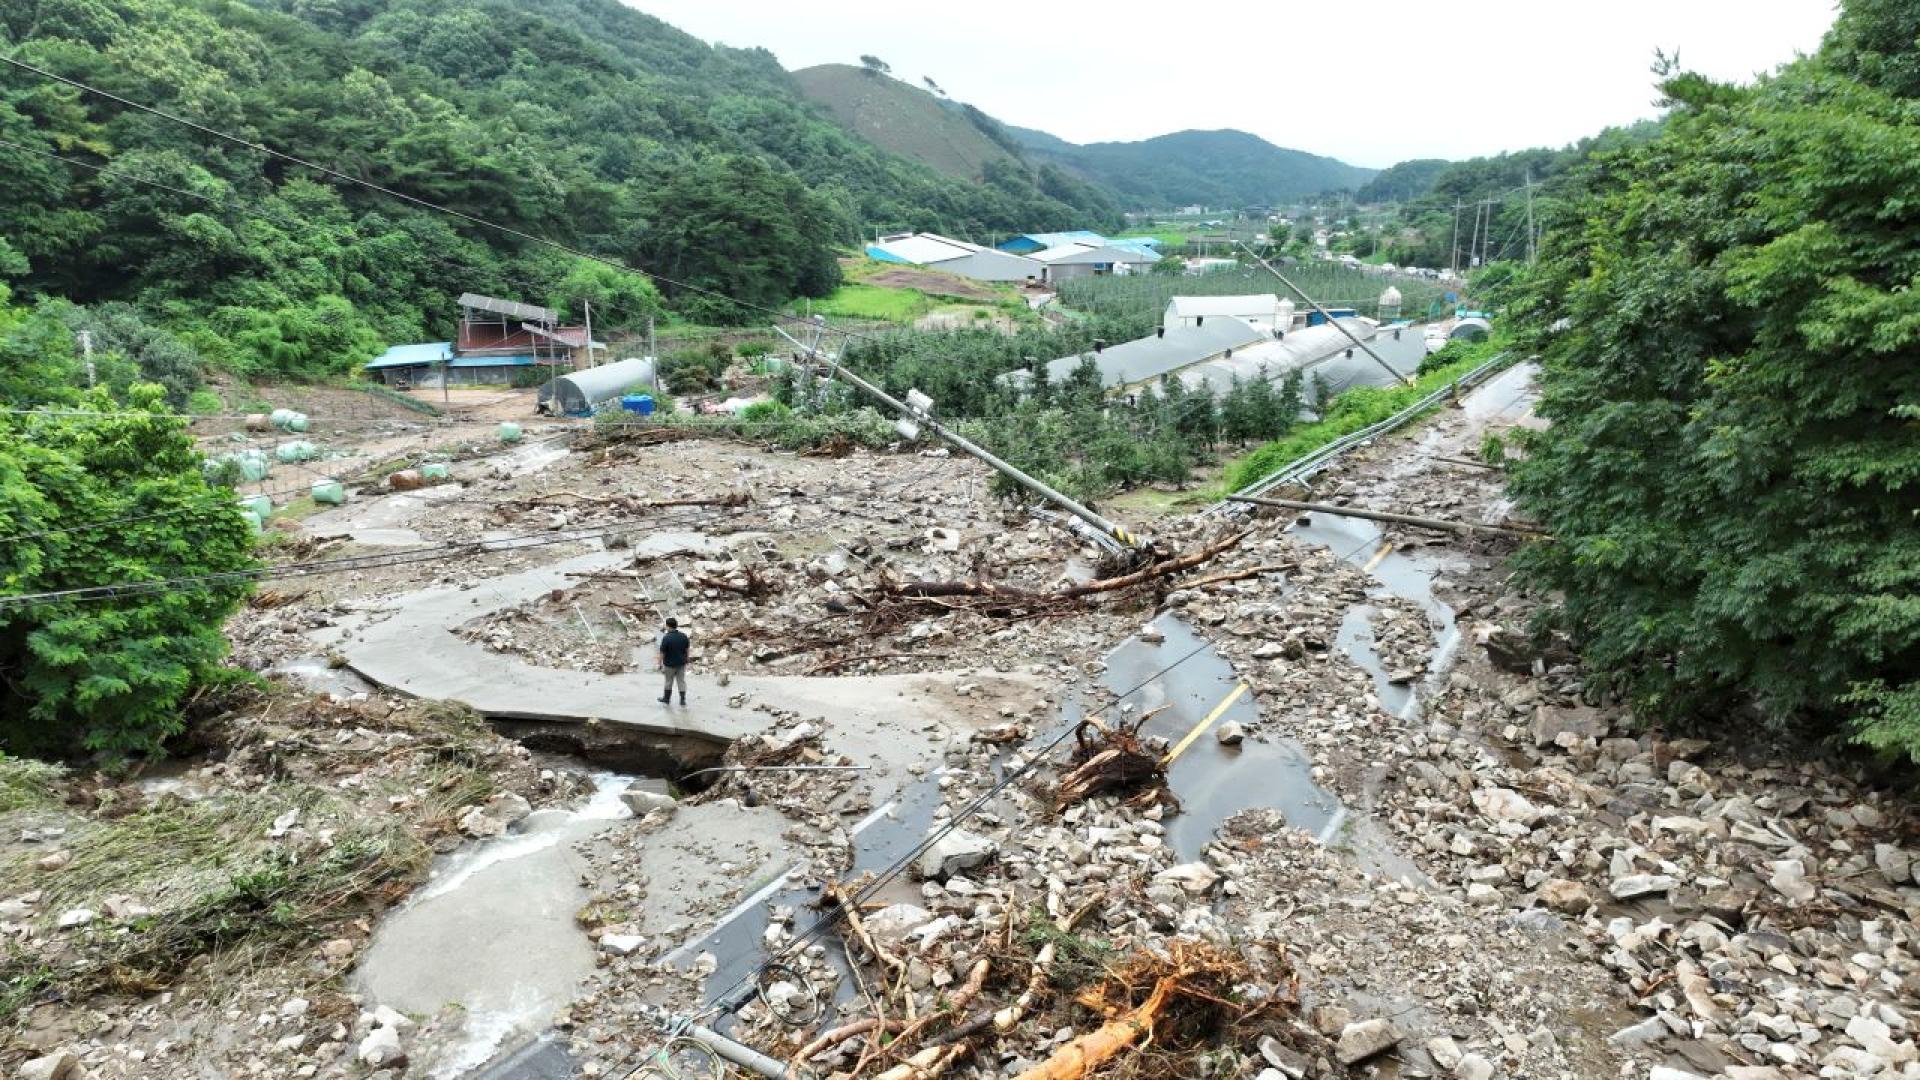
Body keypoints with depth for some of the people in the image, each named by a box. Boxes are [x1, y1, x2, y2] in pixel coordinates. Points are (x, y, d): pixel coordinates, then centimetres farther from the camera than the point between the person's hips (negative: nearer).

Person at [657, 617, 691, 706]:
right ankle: (683, 700, 11)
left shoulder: (666, 638, -20)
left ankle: (667, 698, 28)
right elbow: (687, 649, 5)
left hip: (670, 664, -4)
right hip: (682, 663, 4)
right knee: (681, 681, 10)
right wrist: (686, 659, 18)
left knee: (669, 681, 14)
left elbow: (662, 653, -16)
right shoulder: (683, 636, -5)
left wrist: (660, 664, -7)